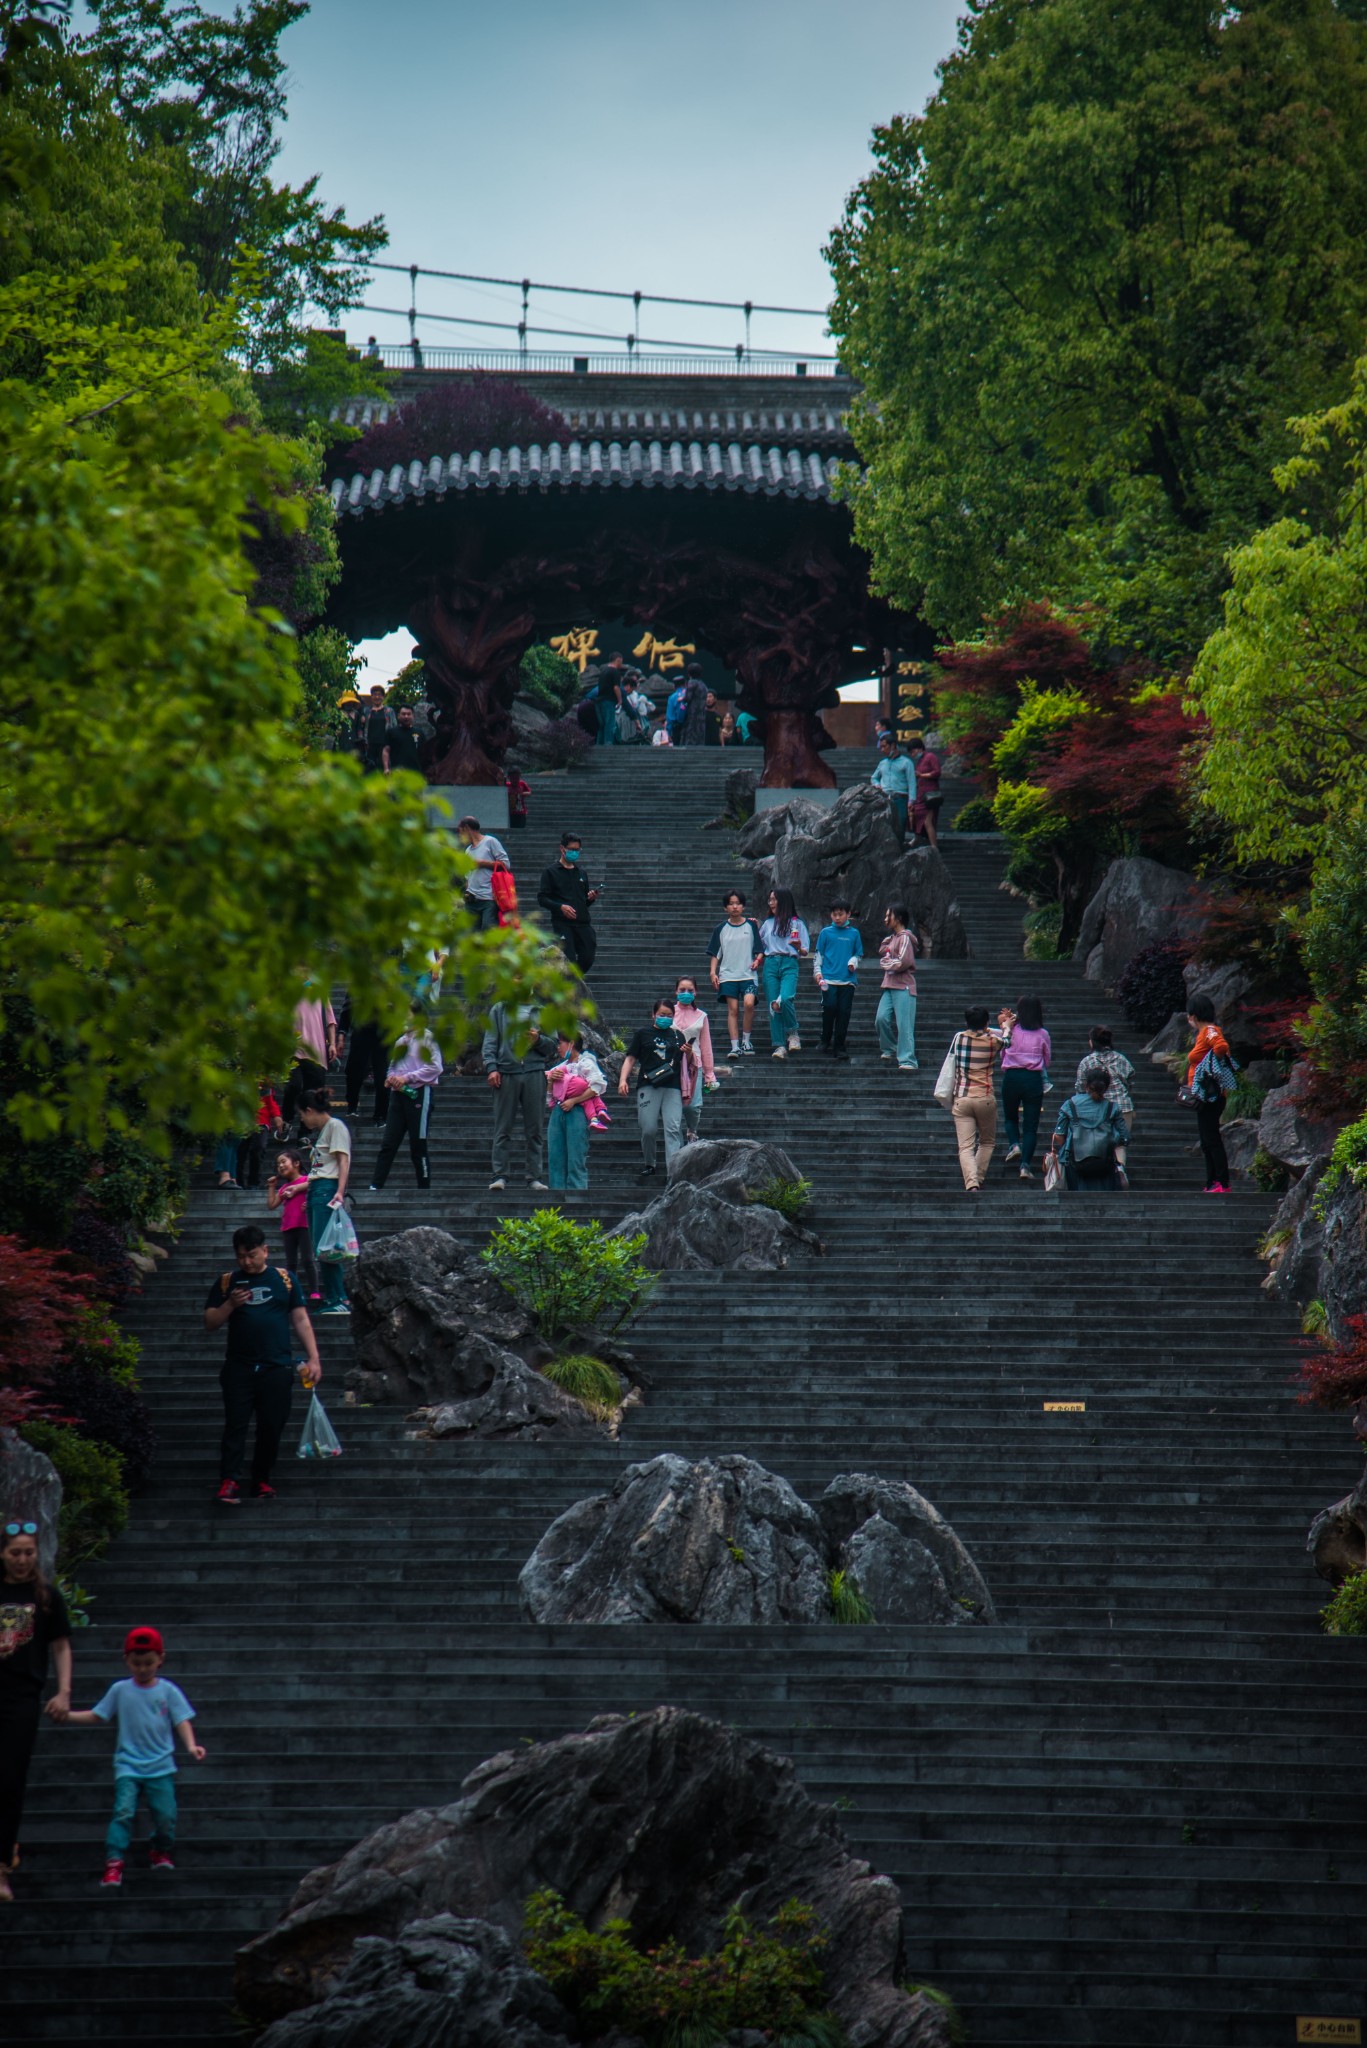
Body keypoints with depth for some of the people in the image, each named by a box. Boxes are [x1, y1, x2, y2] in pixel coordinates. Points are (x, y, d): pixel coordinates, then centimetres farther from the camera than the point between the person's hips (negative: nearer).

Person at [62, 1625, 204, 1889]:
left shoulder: (168, 1691, 2)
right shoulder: (120, 1690, 5)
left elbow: (182, 1721, -3)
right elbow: (95, 1717, 7)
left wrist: (191, 1745, -21)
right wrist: (65, 1717, -7)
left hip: (161, 1767, 0)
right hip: (128, 1766, 0)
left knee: (166, 1815, -6)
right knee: (123, 1811, -18)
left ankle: (162, 1851, 22)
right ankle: (114, 1861, -19)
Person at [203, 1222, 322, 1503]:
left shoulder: (284, 1279, 8)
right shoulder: (227, 1282, 9)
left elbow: (301, 1320, 8)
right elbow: (209, 1322, 8)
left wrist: (313, 1358, 1)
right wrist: (230, 1305, -11)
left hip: (278, 1367, 0)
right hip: (239, 1367, 0)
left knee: (272, 1427, 3)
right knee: (235, 1424, -8)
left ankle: (261, 1480, 15)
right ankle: (229, 1481, -13)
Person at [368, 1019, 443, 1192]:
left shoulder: (426, 1038, -5)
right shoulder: (401, 1040, 17)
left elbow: (435, 1067, -13)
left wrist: (407, 1077, -14)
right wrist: (391, 1077, 5)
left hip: (418, 1093, -7)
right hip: (398, 1093, 7)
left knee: (418, 1145, -1)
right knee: (388, 1143, 0)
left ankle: (425, 1188, 8)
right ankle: (375, 1187, -3)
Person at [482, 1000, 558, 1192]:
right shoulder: (499, 1009, 14)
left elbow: (554, 1047, 14)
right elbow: (490, 1042, 8)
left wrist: (538, 1040, -6)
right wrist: (491, 1067, -5)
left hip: (535, 1073, 1)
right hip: (506, 1073, -1)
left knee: (535, 1129, 1)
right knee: (503, 1128, -3)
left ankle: (535, 1176, 4)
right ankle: (500, 1175, -2)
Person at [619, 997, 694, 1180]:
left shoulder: (678, 1036, 17)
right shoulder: (644, 1033, 9)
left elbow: (686, 1063, 24)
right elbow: (630, 1058, 8)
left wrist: (689, 1053, 1)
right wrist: (623, 1079, -6)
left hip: (672, 1088, 1)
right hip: (648, 1087, -1)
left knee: (673, 1129, -11)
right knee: (649, 1129, -3)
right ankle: (648, 1164, 20)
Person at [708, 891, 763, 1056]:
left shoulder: (751, 925, 5)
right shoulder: (721, 929, 7)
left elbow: (760, 949, 8)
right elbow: (715, 953, 11)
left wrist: (757, 960, -11)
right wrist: (712, 972, 0)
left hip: (748, 974, -1)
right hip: (728, 974, 1)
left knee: (748, 1003, -20)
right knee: (733, 1009, -3)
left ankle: (746, 1040, -3)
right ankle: (735, 1046, 0)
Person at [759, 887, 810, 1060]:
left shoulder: (796, 923, 8)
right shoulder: (768, 923, 20)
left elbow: (805, 952, 6)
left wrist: (799, 947, -15)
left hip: (789, 964, -4)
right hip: (770, 965, 4)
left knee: (785, 999, -27)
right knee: (773, 1005, -5)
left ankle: (793, 1033, -5)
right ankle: (779, 1046, -2)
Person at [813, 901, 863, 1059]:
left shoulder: (854, 933, 11)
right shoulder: (826, 932, 7)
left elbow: (859, 954, 19)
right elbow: (818, 954, 10)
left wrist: (854, 962, -1)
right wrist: (817, 971, -1)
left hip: (847, 980, 1)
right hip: (829, 979, -1)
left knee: (844, 1013, 0)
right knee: (829, 1009, -12)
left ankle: (839, 1048, 4)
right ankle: (825, 1041, 7)